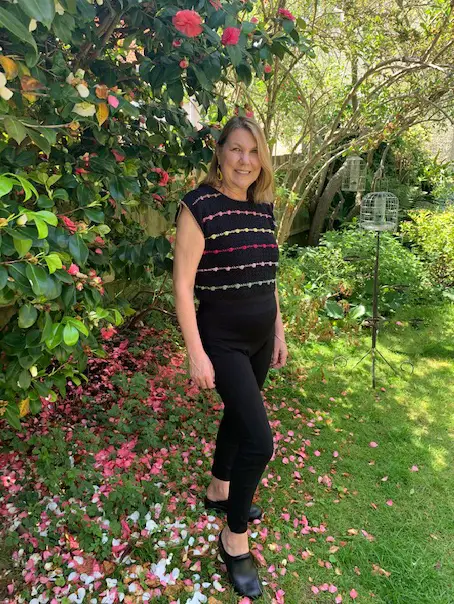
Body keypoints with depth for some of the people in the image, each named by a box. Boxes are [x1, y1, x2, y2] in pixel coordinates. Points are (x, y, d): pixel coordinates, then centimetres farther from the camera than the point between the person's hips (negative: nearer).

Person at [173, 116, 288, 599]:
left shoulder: (264, 207, 5)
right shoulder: (199, 206, -15)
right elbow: (183, 285, -16)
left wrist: (279, 332, 15)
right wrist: (196, 354, -17)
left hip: (260, 337, 7)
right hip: (222, 340, -7)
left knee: (238, 416, 22)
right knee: (259, 440, -7)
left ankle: (219, 492, 47)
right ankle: (234, 539, 17)